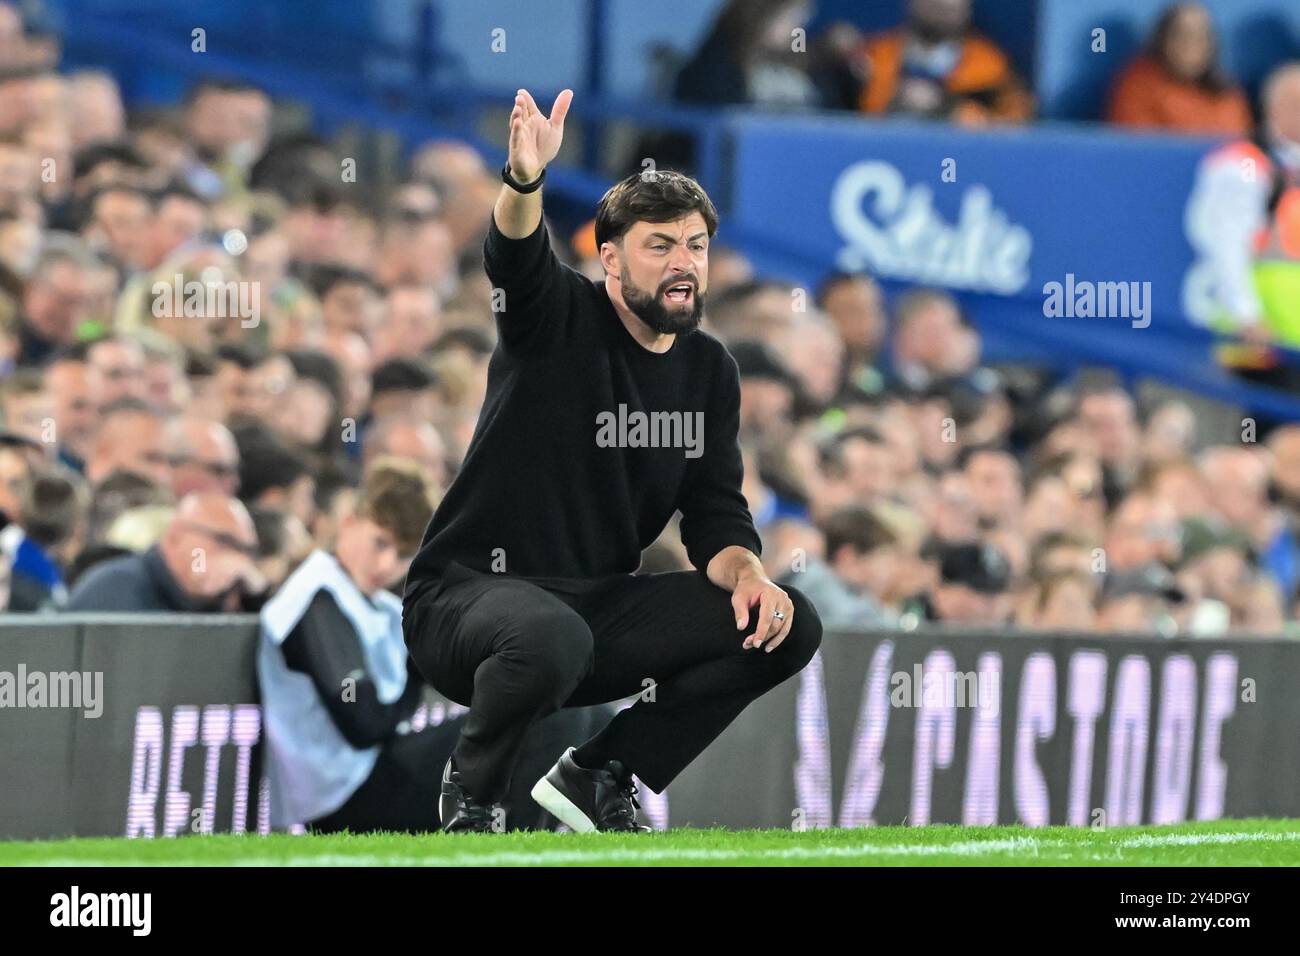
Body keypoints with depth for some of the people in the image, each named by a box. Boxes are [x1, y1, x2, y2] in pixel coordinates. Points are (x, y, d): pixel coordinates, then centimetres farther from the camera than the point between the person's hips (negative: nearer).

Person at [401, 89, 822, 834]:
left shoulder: (710, 369, 8)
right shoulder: (561, 320, -9)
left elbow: (716, 518, 8)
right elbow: (516, 259, -32)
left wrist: (746, 573, -15)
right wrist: (525, 182, -54)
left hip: (601, 605, 6)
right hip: (465, 598, -6)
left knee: (786, 625, -6)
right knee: (552, 636, -41)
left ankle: (596, 779, 6)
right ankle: (472, 798, -8)